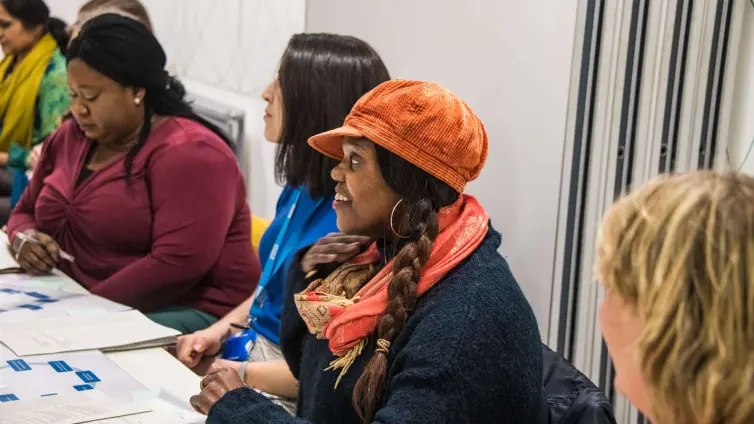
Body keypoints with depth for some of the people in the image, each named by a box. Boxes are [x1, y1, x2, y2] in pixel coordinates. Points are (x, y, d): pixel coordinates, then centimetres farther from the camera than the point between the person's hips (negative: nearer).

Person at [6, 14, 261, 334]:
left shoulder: (187, 153, -15)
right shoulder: (70, 138, 10)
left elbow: (176, 265, -24)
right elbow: (25, 213, 22)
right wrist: (25, 238, -2)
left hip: (182, 313, -7)